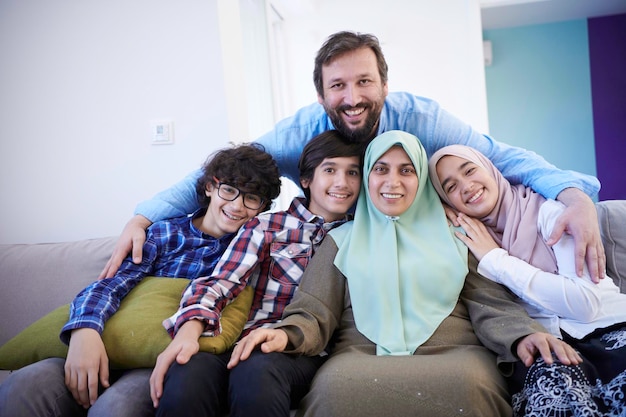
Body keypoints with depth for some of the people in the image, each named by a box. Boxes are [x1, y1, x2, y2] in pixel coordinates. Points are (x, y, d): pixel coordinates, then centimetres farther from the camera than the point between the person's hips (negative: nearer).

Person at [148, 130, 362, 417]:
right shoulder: (267, 227, 10)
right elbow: (220, 283, -2)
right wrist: (189, 330, -21)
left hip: (304, 351, 1)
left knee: (258, 374, -36)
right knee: (187, 375, -34)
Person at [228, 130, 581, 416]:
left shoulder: (454, 234, 19)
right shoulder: (342, 240, 17)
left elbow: (492, 302, 10)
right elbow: (315, 313, 7)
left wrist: (524, 333, -12)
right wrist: (286, 333, -16)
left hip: (453, 352, 1)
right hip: (363, 355, -1)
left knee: (470, 384, -35)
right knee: (335, 386, -35)